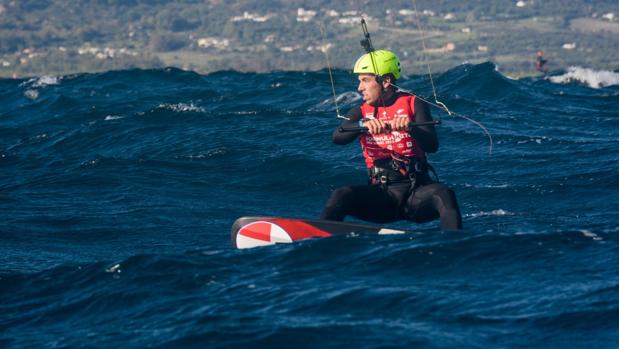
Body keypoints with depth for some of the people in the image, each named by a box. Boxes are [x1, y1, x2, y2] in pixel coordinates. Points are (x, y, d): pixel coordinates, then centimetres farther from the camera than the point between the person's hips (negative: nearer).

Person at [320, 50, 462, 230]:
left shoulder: (413, 104, 3)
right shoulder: (361, 112, 10)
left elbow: (432, 145, -10)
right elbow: (337, 137, -10)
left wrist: (410, 128, -30)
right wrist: (363, 124, -30)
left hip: (417, 191, -2)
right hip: (381, 194, 2)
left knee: (444, 194, -33)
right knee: (341, 196, -25)